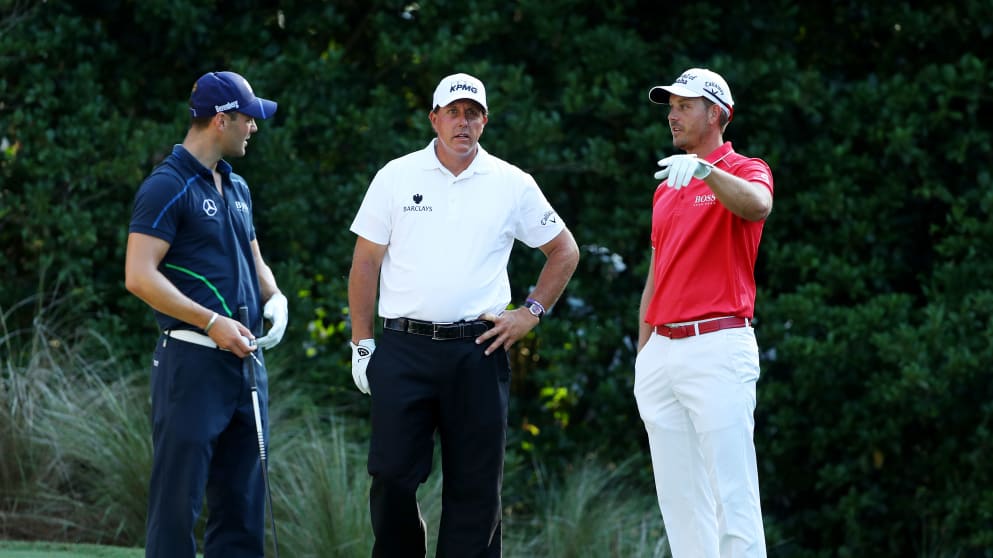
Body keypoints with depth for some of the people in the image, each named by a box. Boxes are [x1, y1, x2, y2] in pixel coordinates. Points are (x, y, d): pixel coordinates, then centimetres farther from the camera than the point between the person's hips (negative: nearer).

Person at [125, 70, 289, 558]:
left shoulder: (236, 188, 17)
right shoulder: (167, 187, -10)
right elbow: (139, 276, -17)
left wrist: (275, 298, 5)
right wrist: (211, 322, -22)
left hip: (245, 358, 9)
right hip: (191, 361, -9)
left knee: (242, 500, 10)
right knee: (177, 500, -7)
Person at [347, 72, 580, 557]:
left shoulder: (512, 185, 7)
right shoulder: (397, 177, 6)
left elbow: (564, 251, 18)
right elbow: (365, 263, 8)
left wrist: (531, 313, 7)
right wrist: (361, 344, 3)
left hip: (477, 350, 1)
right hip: (404, 348, -1)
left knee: (475, 485, 1)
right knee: (392, 475, -7)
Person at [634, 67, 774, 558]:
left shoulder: (745, 172, 0)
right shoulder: (665, 188, 22)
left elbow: (757, 206, -26)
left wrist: (704, 169, -40)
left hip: (717, 348, -8)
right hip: (662, 351, 8)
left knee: (732, 495, -11)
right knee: (678, 498, 7)